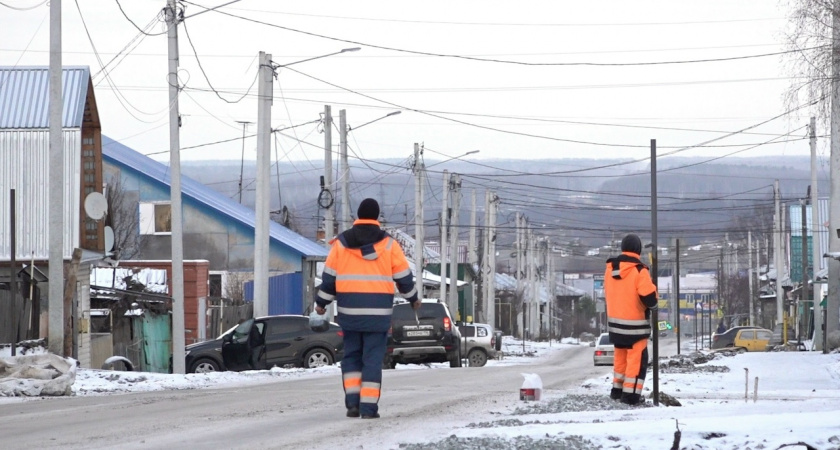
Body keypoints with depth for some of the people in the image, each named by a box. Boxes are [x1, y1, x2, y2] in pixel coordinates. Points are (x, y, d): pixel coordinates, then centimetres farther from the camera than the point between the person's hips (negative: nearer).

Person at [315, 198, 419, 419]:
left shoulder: (341, 243, 4)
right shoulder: (388, 244, 0)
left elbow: (329, 276, 6)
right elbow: (403, 276, 6)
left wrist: (321, 302, 19)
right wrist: (413, 299, 22)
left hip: (349, 311, 1)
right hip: (378, 311, -1)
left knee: (351, 355, 14)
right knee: (373, 358, 1)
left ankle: (352, 401, 3)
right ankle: (369, 407, -4)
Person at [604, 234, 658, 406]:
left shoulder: (610, 268, 3)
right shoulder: (639, 271, -19)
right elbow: (650, 299, -20)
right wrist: (653, 302, 3)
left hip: (615, 321, 7)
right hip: (635, 324, -7)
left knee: (620, 356, 19)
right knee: (637, 358, -1)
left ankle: (617, 390, 26)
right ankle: (630, 394, -4)